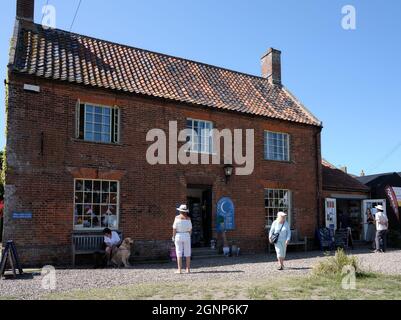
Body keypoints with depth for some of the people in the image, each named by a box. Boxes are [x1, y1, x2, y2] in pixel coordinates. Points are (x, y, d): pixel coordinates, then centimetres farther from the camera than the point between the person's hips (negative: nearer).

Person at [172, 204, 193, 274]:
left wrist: (173, 237, 1)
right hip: (186, 236, 2)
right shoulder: (188, 218, -1)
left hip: (178, 236, -1)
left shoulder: (177, 218, -6)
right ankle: (188, 269, 9)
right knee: (187, 253, 7)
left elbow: (174, 228, -8)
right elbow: (190, 229, 1)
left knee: (179, 253, 2)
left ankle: (179, 269, 1)